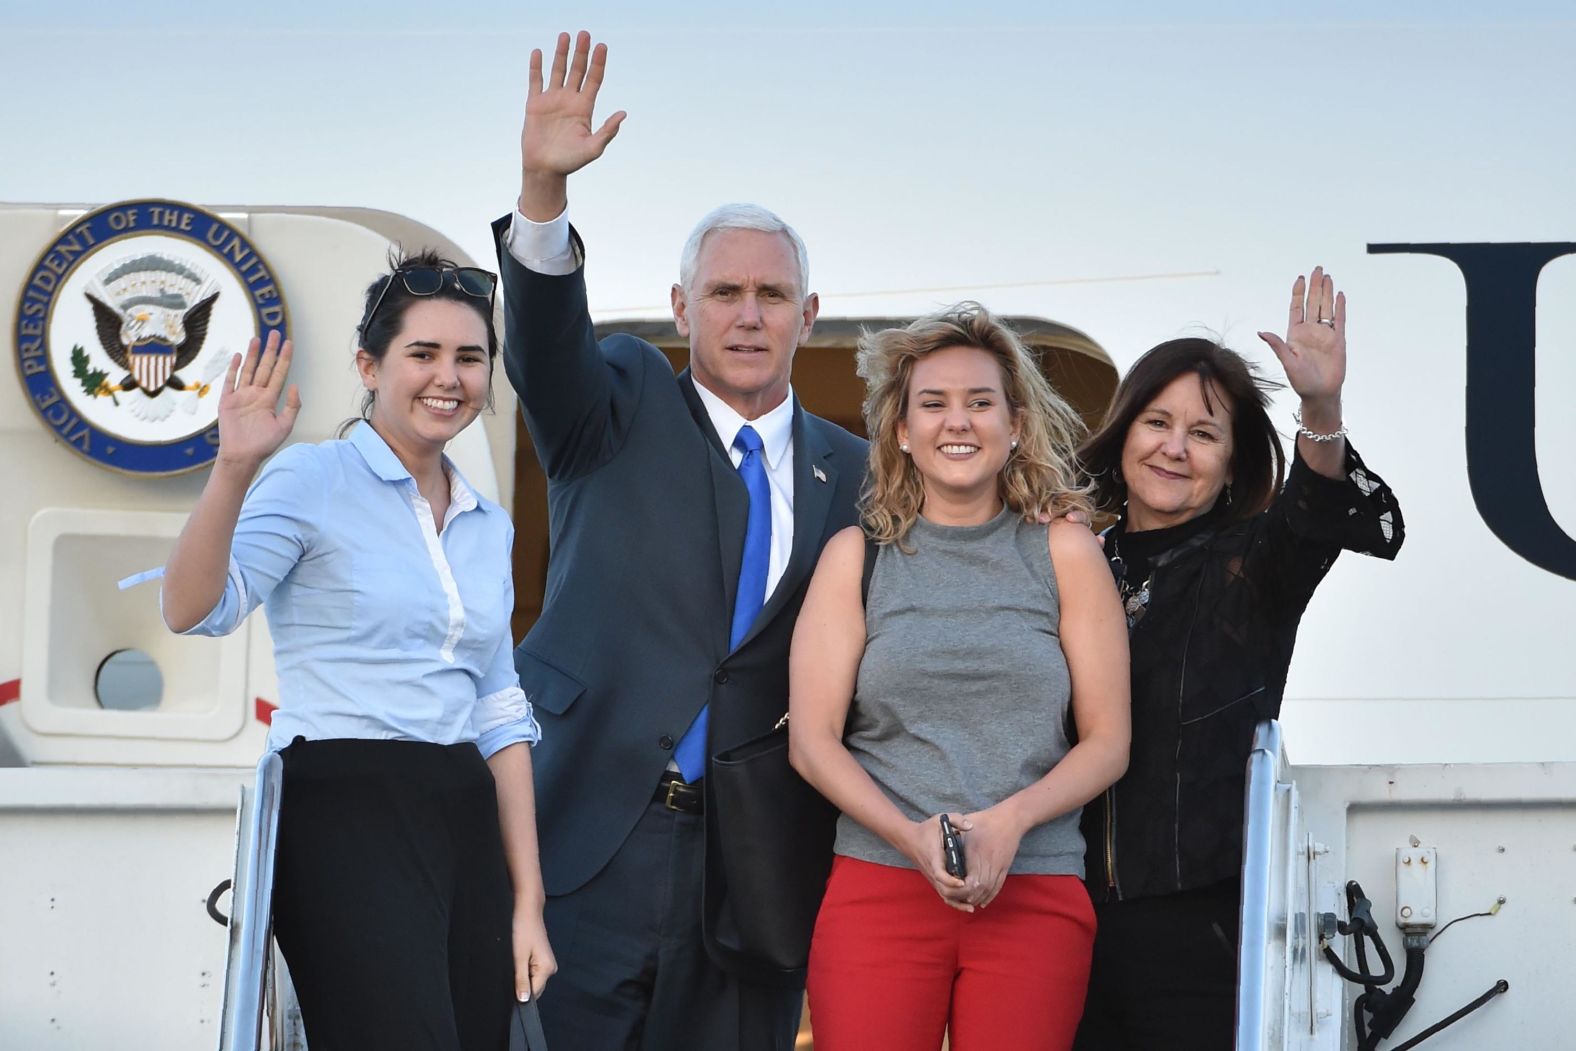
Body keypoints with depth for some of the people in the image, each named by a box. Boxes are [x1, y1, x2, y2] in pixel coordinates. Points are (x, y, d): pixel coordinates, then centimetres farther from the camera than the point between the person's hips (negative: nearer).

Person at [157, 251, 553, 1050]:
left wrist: (528, 902, 12)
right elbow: (193, 611, -17)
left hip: (467, 825, 6)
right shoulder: (312, 481, -3)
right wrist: (235, 467, -31)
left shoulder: (487, 527, 16)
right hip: (346, 813, -6)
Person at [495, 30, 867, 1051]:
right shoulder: (623, 407, 5)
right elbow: (545, 344, -15)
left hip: (753, 867, 2)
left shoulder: (850, 471, 11)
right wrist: (544, 191, -32)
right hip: (596, 839, -2)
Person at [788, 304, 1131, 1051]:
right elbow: (813, 741, 3)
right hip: (877, 887, 0)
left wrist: (1009, 821, -12)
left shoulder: (1065, 553, 8)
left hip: (1035, 897, 0)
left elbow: (1107, 741, 5)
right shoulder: (856, 556, 9)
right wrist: (912, 837, -13)